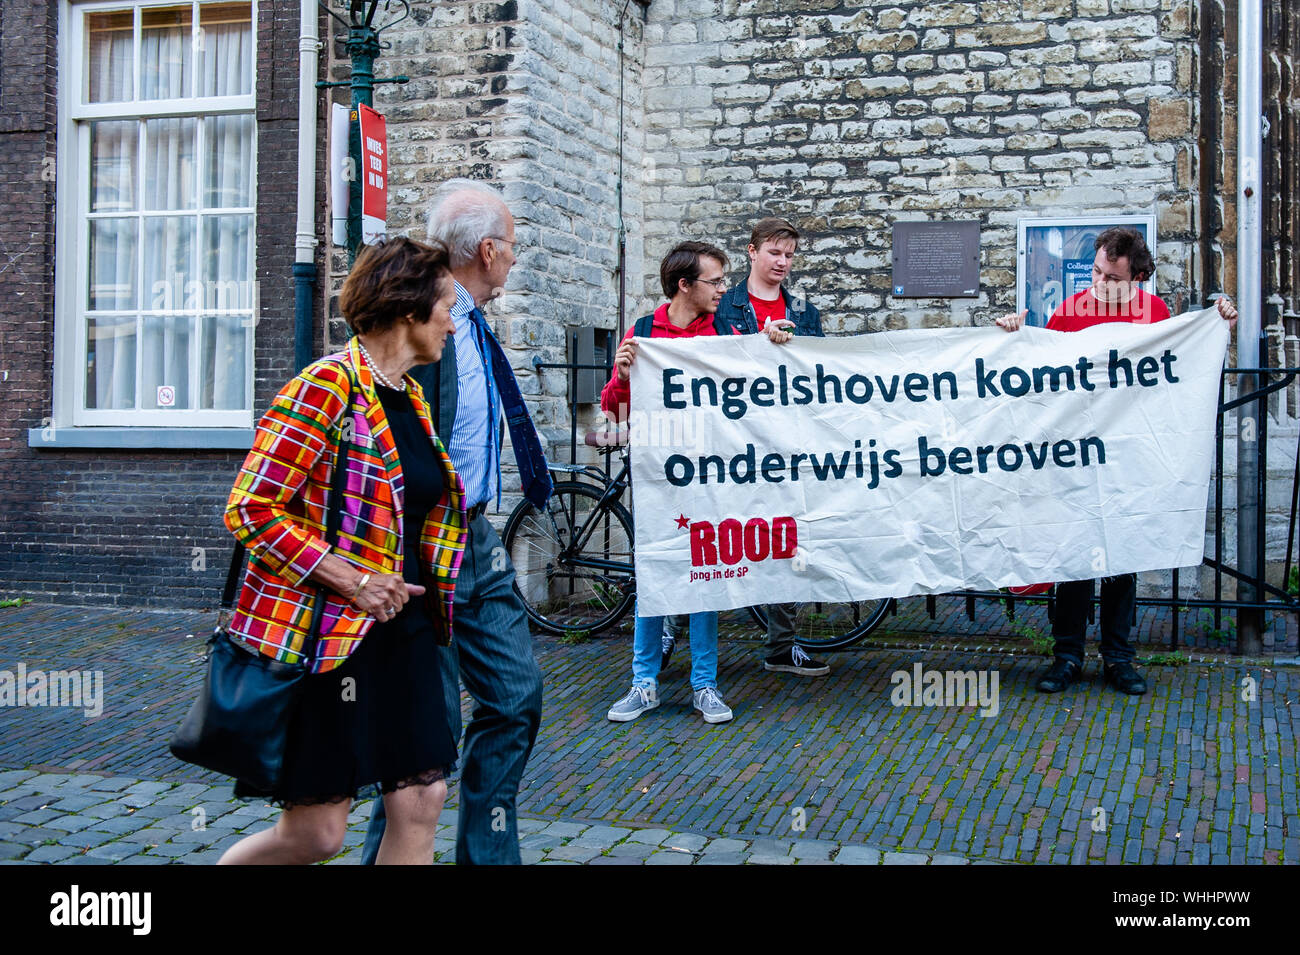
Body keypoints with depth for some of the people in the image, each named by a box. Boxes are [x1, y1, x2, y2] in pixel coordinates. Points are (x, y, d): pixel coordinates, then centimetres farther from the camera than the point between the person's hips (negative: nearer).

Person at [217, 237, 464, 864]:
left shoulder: (411, 398, 12)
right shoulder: (329, 385, -15)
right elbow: (250, 512, -19)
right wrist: (351, 580, -21)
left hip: (401, 625, 8)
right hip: (322, 633, -8)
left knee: (421, 801, 4)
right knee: (316, 833, 0)